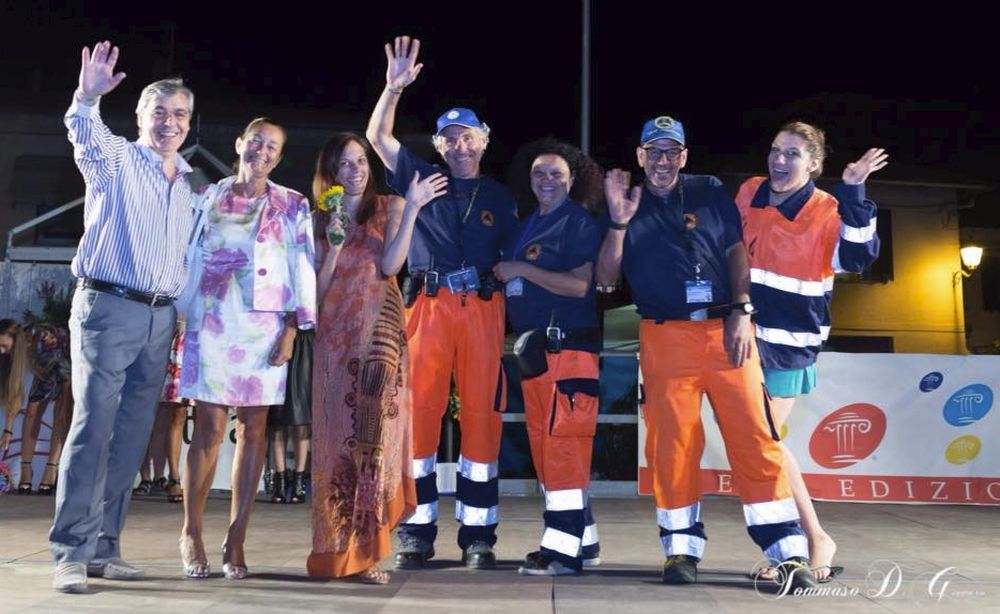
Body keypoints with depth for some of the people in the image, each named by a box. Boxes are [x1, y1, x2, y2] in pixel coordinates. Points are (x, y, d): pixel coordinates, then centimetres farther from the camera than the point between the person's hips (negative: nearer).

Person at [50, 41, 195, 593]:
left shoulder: (188, 184, 18)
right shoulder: (116, 160, 1)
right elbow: (86, 137, -22)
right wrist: (87, 99, -42)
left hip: (160, 318, 6)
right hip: (108, 308, -6)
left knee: (132, 436, 6)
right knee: (94, 427, -10)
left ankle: (104, 548, 13)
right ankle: (70, 554, -6)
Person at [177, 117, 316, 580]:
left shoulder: (293, 206, 10)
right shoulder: (208, 198, 13)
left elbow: (303, 267, 4)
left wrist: (292, 326, -5)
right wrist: (181, 319, 5)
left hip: (265, 328, 0)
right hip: (211, 323, 0)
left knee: (253, 428, 0)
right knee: (209, 428, -3)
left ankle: (236, 538, 7)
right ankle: (192, 533, 8)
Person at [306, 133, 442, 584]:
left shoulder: (390, 208, 7)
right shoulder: (323, 218, 13)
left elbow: (389, 266, -9)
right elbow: (319, 287, 5)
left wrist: (412, 210, -13)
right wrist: (335, 242, -7)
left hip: (380, 332, -2)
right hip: (336, 335, 2)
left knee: (374, 431, -7)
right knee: (338, 433, 1)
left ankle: (367, 550, -2)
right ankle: (338, 546, 9)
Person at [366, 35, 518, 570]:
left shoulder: (499, 197, 17)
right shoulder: (421, 178, 15)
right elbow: (377, 137, 8)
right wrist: (394, 86, -3)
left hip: (482, 310, 1)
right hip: (429, 306, 0)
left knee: (481, 415, -1)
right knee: (419, 412, -4)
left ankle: (478, 535, 6)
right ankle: (416, 531, 4)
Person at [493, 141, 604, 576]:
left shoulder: (581, 223, -4)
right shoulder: (527, 225, 19)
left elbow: (580, 285, -16)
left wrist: (521, 269, -14)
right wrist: (503, 275, 6)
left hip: (568, 345, -8)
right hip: (532, 345, 9)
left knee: (563, 442, -10)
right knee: (542, 442, 9)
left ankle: (564, 549, -6)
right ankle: (579, 539, 19)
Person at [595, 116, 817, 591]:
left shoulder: (710, 192, 14)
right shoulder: (628, 207, 12)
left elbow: (736, 251, 10)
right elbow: (606, 278, 4)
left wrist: (741, 311, -3)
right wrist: (619, 223, -9)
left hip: (725, 328, 0)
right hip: (666, 337, 0)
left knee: (754, 436, -4)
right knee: (671, 441, -1)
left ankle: (788, 552, 0)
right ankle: (682, 549, 12)